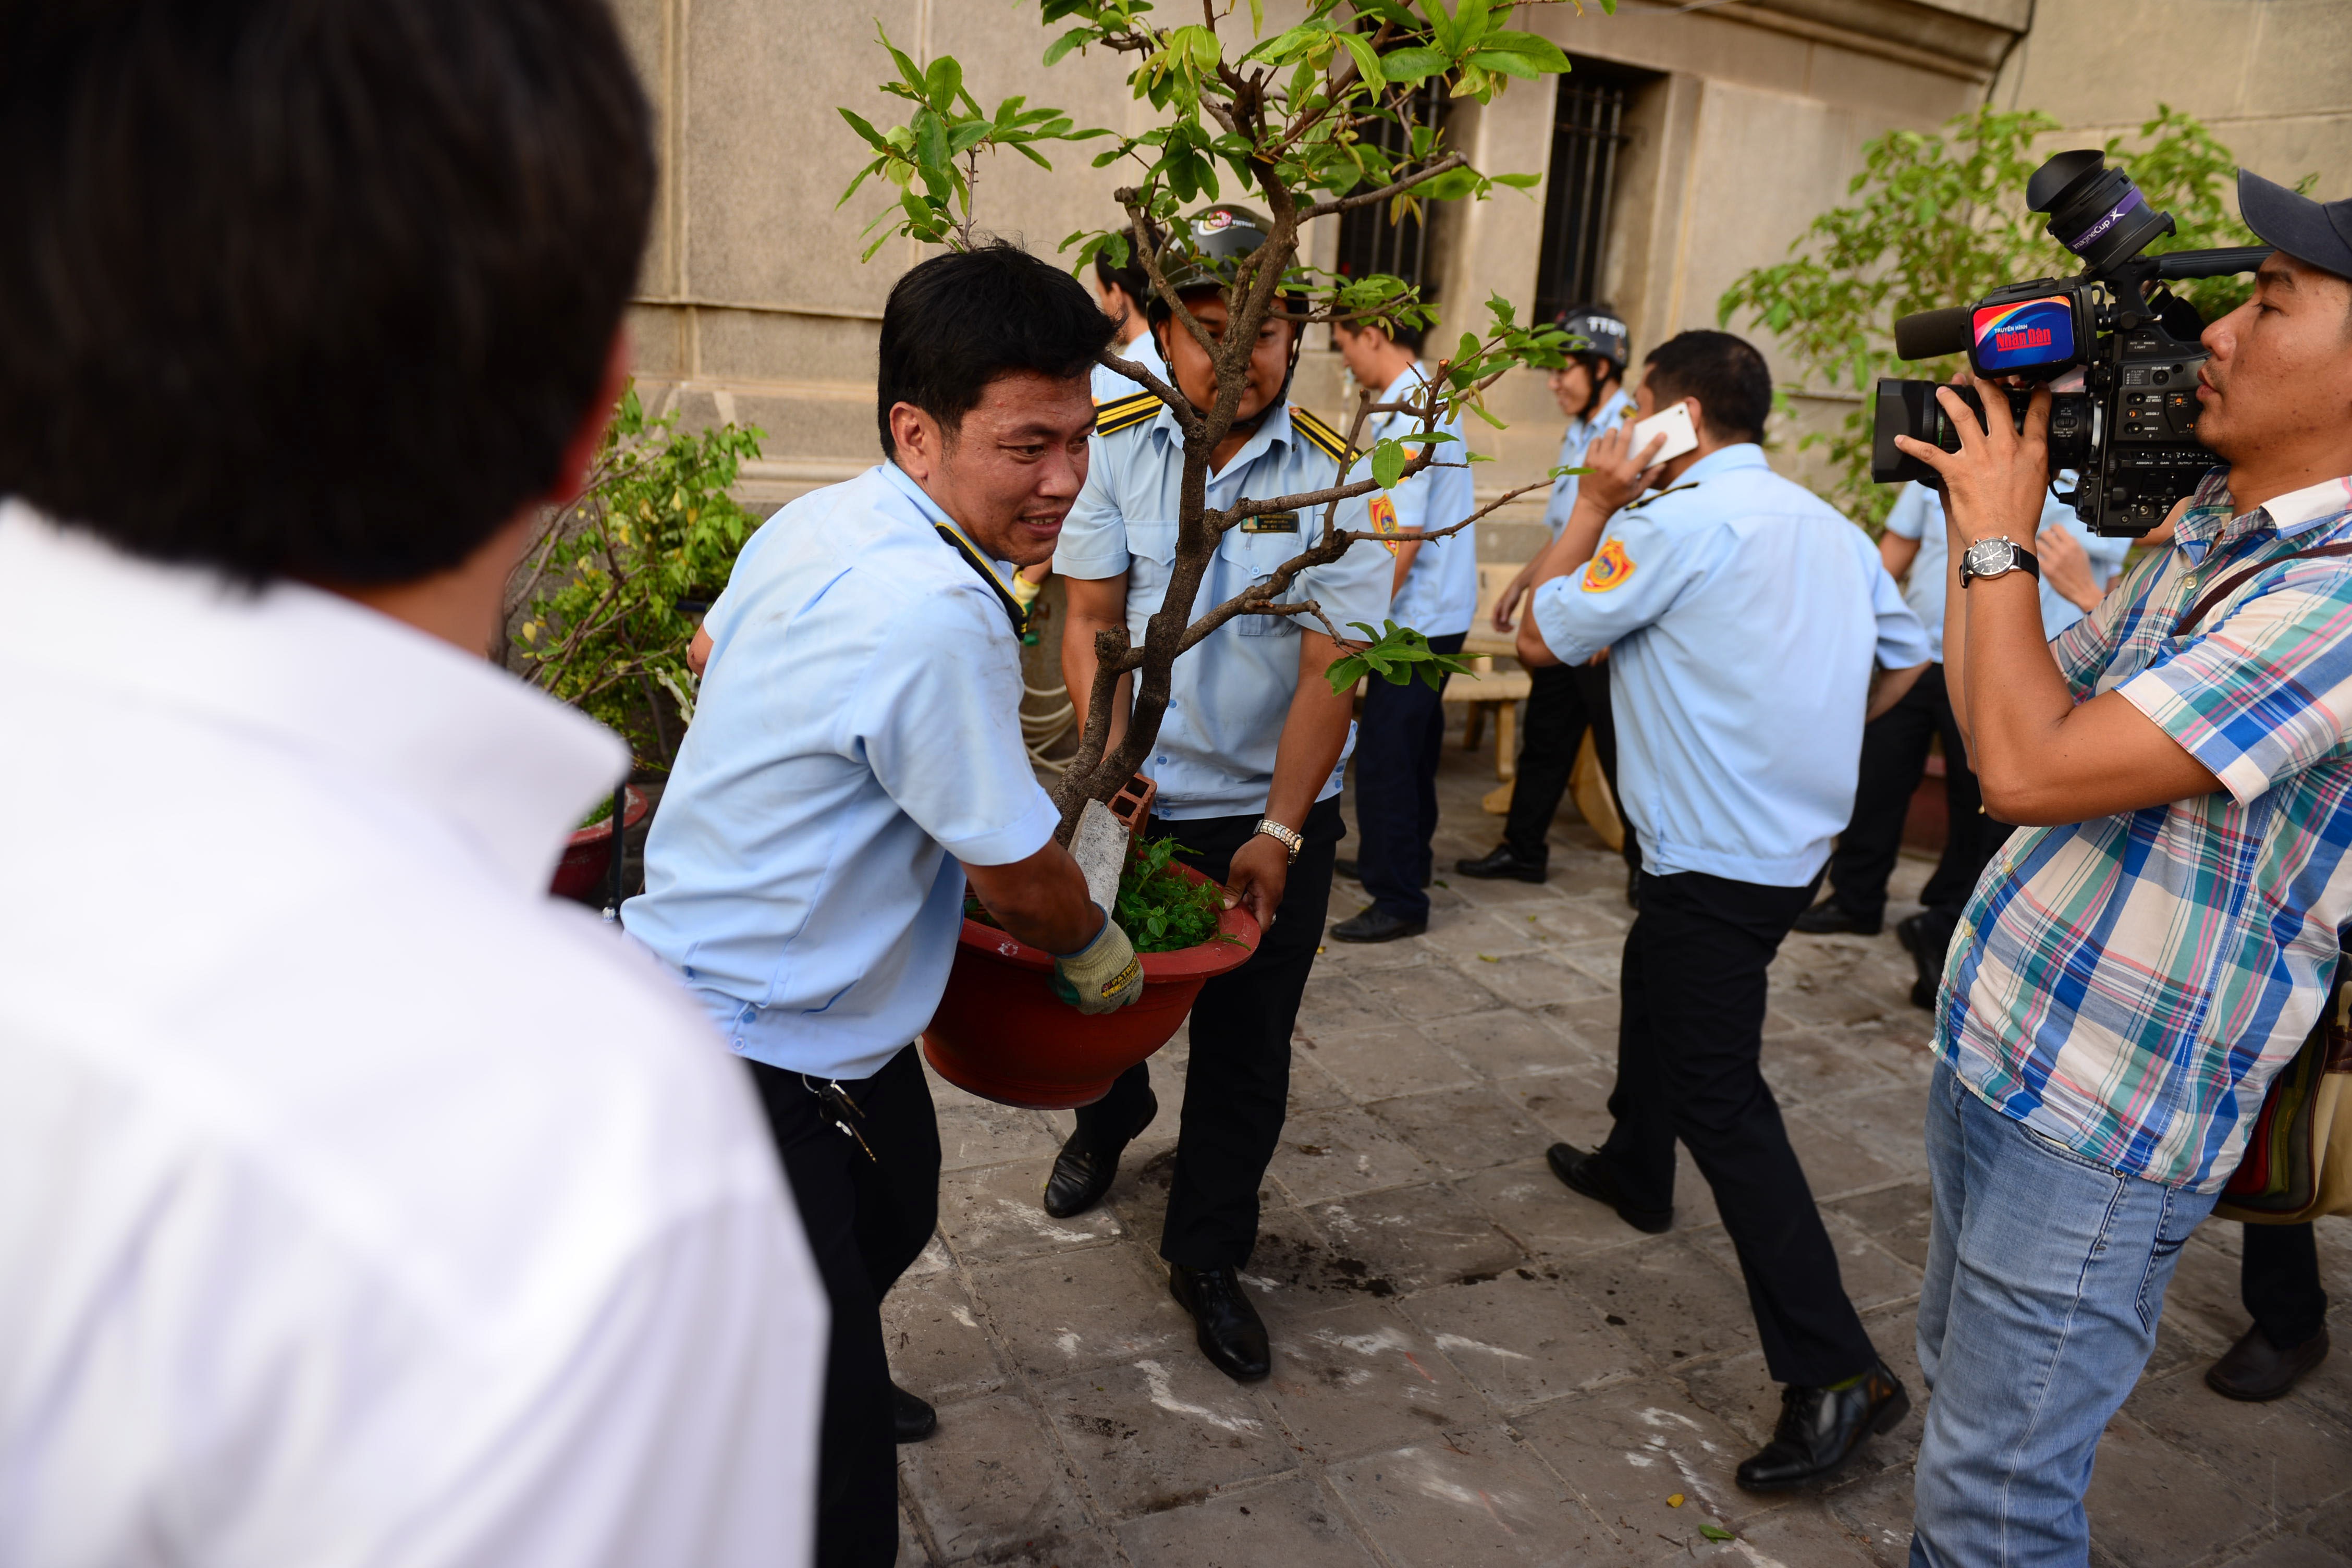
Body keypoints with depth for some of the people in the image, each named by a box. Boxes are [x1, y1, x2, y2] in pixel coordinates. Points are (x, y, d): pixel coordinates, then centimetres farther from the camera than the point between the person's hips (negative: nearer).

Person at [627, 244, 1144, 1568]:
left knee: (893, 1213, 33)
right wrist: (1097, 951, 2)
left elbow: (713, 647, 22)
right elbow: (1019, 873, -18)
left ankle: (837, 1382, 60)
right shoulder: (936, 618, -30)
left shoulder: (816, 523, 1)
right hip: (753, 1051, -11)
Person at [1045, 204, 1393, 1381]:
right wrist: (1110, 761, -19)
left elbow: (1329, 670, -14)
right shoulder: (1113, 445, -7)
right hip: (1138, 793, 2)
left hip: (1276, 809, -1)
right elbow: (1090, 620, -5)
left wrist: (1278, 832, -18)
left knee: (1246, 1047, 6)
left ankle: (1206, 1257, 26)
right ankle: (1110, 1123, 54)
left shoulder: (1337, 475, -13)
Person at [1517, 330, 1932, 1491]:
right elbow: (1903, 660, 17)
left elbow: (1542, 637, -9)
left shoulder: (1677, 521, -17)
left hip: (1716, 859, -9)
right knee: (1654, 981, 29)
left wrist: (1595, 503, -3)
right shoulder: (1828, 525, 8)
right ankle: (1633, 1169, 51)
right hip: (1794, 838, 10)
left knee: (1720, 1096, -7)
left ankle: (1834, 1372, -6)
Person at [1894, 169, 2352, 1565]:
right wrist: (1986, 516, 2)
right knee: (1962, 1392, 27)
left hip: (2098, 1129, -9)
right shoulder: (2205, 533, 7)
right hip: (1996, 1054, 9)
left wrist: (1999, 535, -16)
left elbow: (2032, 768, -29)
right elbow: (2001, 723, 11)